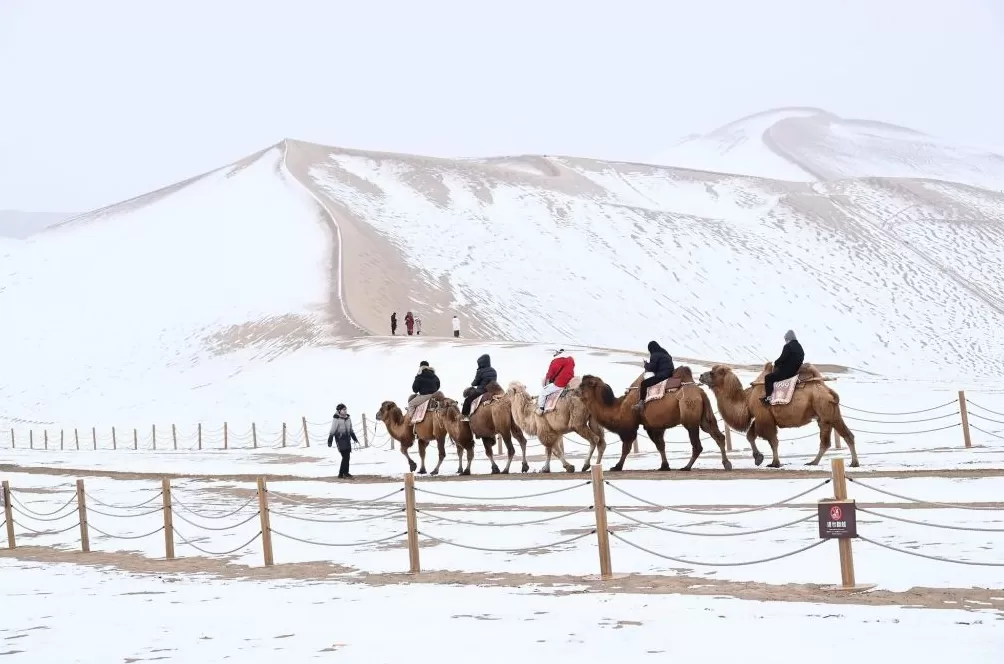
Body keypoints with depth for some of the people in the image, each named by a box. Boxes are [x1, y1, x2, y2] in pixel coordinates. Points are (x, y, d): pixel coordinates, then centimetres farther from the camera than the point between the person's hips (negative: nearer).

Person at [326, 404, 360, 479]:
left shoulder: (348, 418, 11)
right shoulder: (336, 419, -10)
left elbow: (351, 430, 22)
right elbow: (332, 431, -10)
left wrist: (354, 438, 25)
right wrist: (329, 440, -13)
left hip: (347, 439, 7)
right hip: (340, 439, -7)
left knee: (347, 457, 6)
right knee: (345, 456, -13)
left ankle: (342, 473, 15)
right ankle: (345, 473, -8)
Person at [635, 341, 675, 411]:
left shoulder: (655, 355, -8)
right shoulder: (665, 353, 21)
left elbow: (651, 368, -11)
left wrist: (645, 365, 9)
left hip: (661, 376, -10)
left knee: (643, 384, -12)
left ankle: (641, 402, -21)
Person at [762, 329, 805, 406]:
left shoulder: (788, 346, -16)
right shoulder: (799, 346, 11)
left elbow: (782, 359, -21)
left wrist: (775, 363, 2)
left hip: (786, 372, -10)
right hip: (795, 371, 10)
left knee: (768, 378, -2)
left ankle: (768, 398, -7)